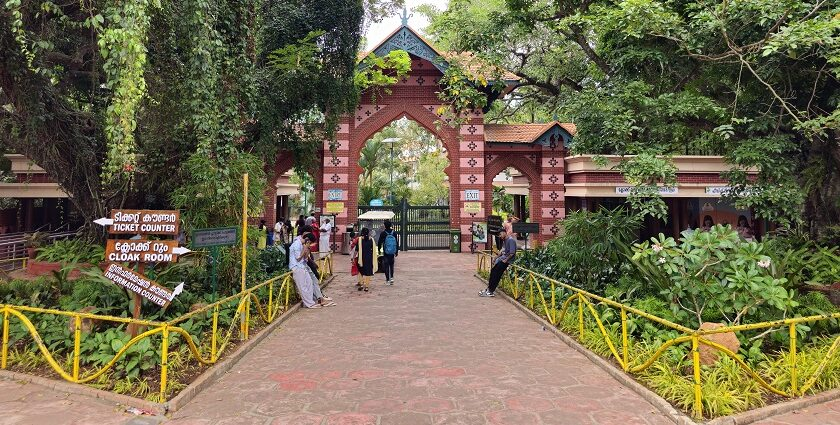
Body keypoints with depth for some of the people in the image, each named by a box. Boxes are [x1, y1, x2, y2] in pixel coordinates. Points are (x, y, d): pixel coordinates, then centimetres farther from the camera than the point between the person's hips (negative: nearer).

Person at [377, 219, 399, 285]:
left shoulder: (383, 233, -9)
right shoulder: (394, 233, -1)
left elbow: (379, 242, -3)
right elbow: (397, 243, 5)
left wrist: (379, 249, 12)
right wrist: (397, 251, 13)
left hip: (385, 253, -2)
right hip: (392, 253, 2)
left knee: (386, 266, 5)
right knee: (391, 265, 17)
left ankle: (387, 280, 5)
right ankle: (391, 277, 6)